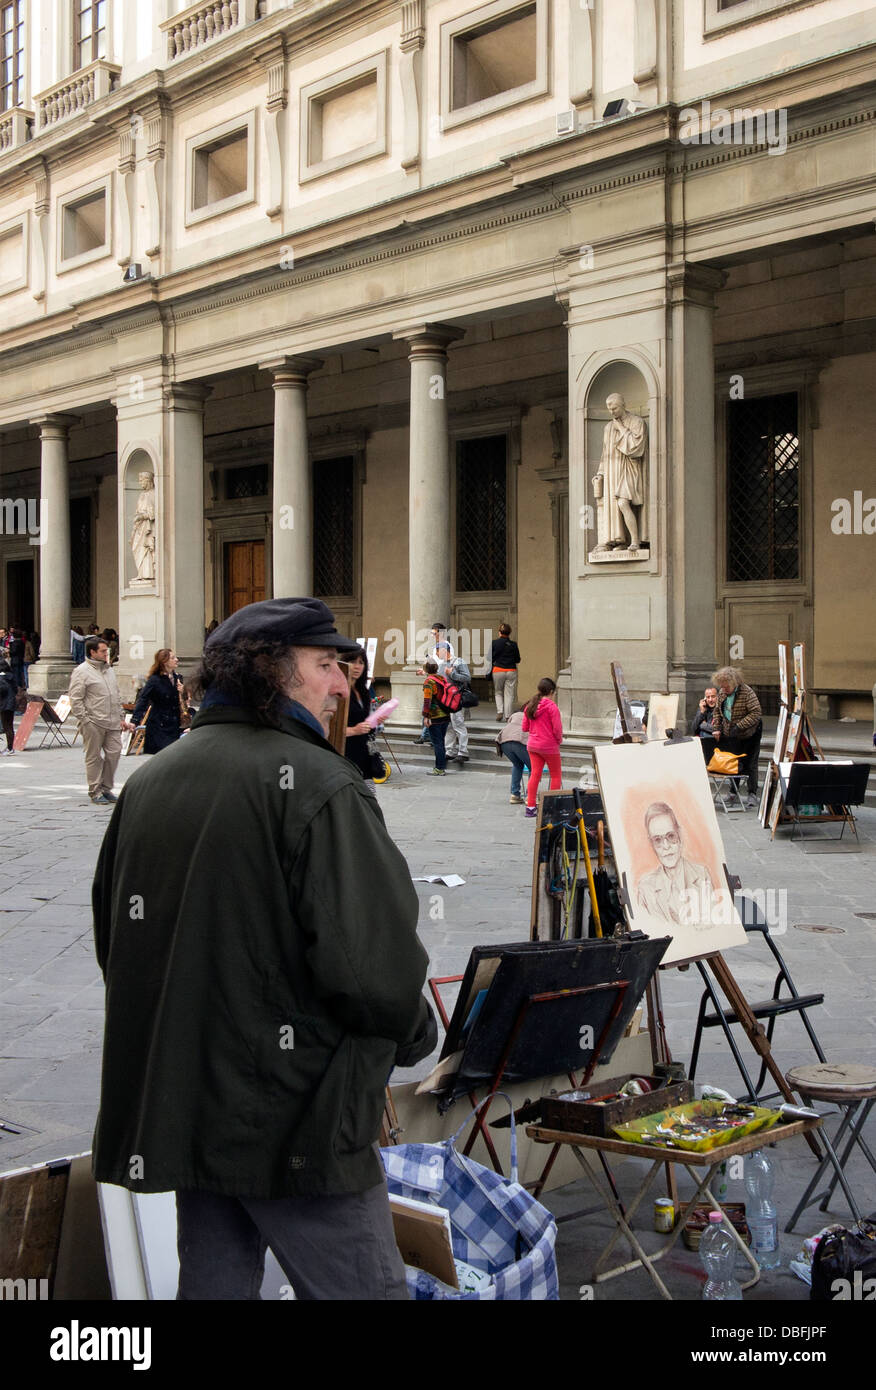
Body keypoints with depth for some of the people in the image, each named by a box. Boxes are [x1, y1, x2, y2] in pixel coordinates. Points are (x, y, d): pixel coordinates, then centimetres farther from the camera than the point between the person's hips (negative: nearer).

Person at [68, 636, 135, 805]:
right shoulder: (82, 672, -7)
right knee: (94, 758, 1)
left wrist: (121, 718, 18)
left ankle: (106, 788, 17)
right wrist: (84, 721, -15)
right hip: (93, 724, -7)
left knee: (114, 753, 4)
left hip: (112, 723, 7)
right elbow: (75, 699, -11)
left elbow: (117, 696, 23)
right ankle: (95, 792, 9)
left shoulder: (109, 670, 17)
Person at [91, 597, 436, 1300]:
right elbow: (373, 964, -23)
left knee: (214, 1281, 19)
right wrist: (415, 1036, -3)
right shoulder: (315, 783, -15)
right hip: (294, 1123, -8)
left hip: (176, 1109, 8)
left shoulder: (147, 781, 9)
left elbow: (114, 939, 18)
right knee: (362, 1287, 3)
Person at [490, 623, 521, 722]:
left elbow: (489, 658, 0)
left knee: (498, 692, 16)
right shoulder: (513, 645, -2)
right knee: (509, 694, 5)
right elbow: (518, 661, 5)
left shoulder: (494, 643, -2)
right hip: (511, 671, 0)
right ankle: (508, 716, 2)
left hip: (497, 670, 0)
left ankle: (499, 711, -2)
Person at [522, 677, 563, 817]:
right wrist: (559, 740, 3)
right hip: (549, 746, -6)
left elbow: (524, 727, 9)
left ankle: (530, 807, 6)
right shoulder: (551, 706, -15)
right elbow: (557, 728, -15)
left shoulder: (530, 706, 4)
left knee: (535, 774, 8)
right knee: (556, 775, 9)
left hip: (532, 746, 6)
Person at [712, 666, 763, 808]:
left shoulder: (747, 692, -22)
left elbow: (755, 713, -25)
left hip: (749, 735, -6)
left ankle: (752, 795, -1)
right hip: (730, 735, 6)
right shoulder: (722, 693, -1)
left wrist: (739, 726, -29)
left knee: (749, 764, -5)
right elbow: (718, 711, 14)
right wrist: (718, 728, 2)